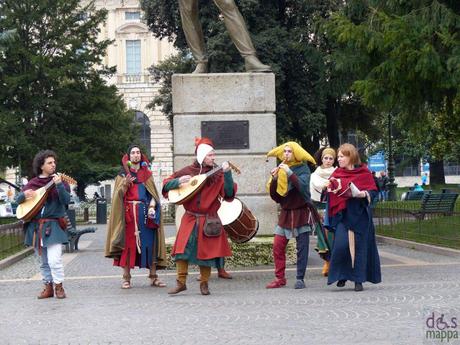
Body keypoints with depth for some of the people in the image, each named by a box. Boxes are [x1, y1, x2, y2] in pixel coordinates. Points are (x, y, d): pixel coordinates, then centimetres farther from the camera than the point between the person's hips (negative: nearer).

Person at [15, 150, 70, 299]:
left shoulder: (59, 180, -1)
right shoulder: (32, 183, 8)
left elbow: (66, 200, -14)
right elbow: (18, 200, 10)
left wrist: (59, 185, -28)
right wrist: (24, 194, -12)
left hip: (53, 226, -4)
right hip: (35, 226, 4)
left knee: (54, 259, -13)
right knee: (43, 261, 10)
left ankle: (59, 287, 1)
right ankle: (48, 287, 20)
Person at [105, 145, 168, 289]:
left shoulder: (147, 174, 15)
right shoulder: (122, 175, 9)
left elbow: (153, 194, 8)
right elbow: (119, 195, 1)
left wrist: (152, 207, -9)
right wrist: (125, 184, -17)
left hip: (145, 213, 2)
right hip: (129, 213, -2)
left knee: (150, 243, -3)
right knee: (128, 244, -5)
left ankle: (153, 276, 2)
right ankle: (126, 277, -1)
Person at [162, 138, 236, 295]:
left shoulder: (218, 174, -1)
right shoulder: (187, 171, 1)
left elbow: (229, 194, -12)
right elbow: (166, 184, 5)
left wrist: (227, 174, -22)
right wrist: (178, 181, -14)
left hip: (209, 220, 0)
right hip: (190, 218, 0)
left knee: (206, 251, 3)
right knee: (182, 248, -7)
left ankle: (204, 284, 17)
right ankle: (181, 283, 3)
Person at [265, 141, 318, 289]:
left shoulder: (303, 168, -2)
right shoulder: (281, 169, 10)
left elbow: (303, 186, -21)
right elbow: (275, 196, 6)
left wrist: (290, 173, -26)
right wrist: (274, 179, -9)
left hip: (301, 213, -4)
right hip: (286, 213, 4)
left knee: (302, 247, -3)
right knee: (277, 246, -3)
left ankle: (300, 279, 3)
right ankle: (280, 278, 4)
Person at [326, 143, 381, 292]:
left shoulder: (364, 172, 2)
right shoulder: (336, 173, 11)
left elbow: (373, 191, 2)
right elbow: (330, 191, 15)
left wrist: (363, 194, -18)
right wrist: (330, 186, -7)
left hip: (359, 214, -2)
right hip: (342, 213, 2)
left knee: (359, 245, 1)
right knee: (341, 244, -13)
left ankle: (358, 280, 10)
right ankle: (342, 275, 5)